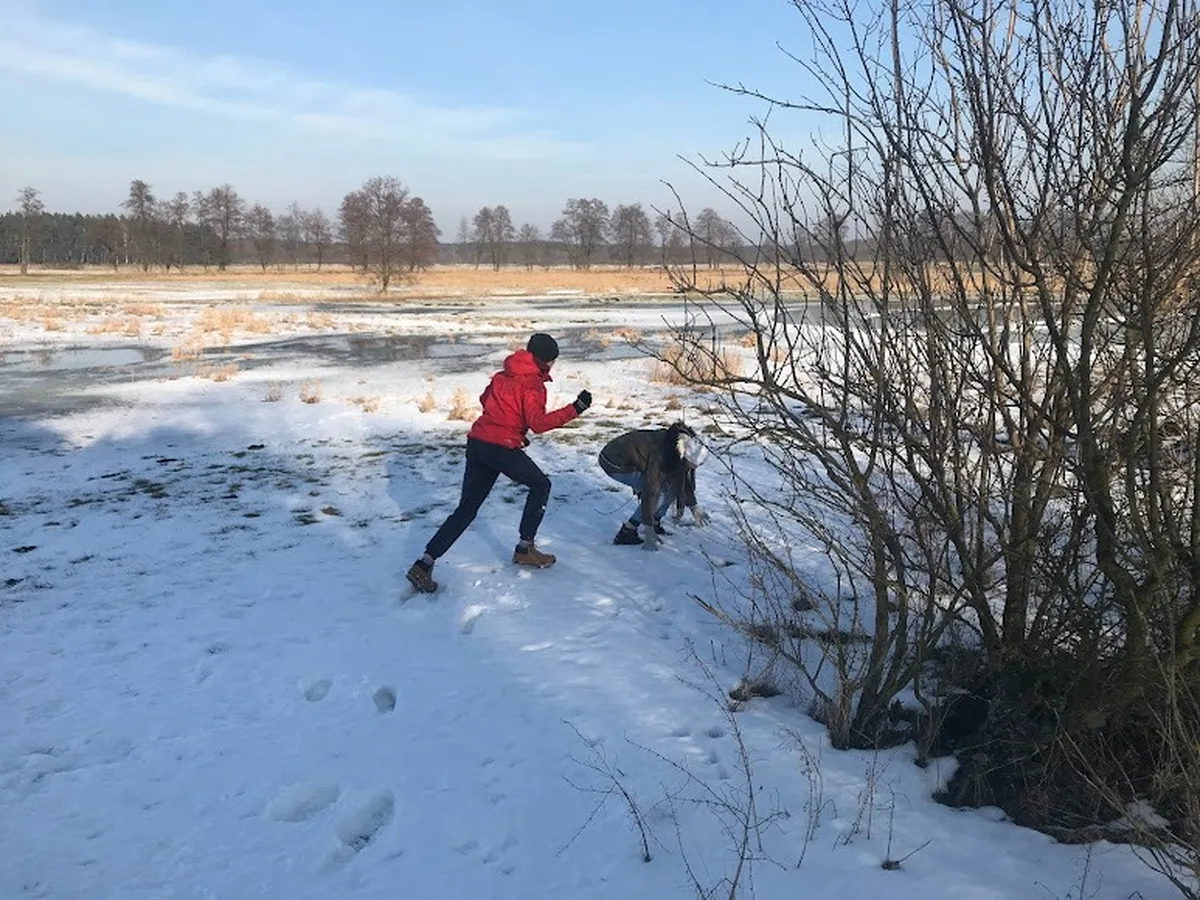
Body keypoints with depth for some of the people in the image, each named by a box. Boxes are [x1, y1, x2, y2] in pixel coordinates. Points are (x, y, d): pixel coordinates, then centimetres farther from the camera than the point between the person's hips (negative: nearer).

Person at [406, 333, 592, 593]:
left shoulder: (504, 374, 16)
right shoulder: (532, 383, -8)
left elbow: (485, 398, 27)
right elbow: (538, 423, -17)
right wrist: (575, 409, -18)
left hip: (477, 442, 7)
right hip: (502, 448, -7)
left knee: (467, 509, 9)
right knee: (540, 485, 16)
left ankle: (424, 564, 1)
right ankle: (524, 549, 17)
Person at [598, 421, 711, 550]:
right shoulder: (660, 457, -32)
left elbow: (685, 480, 11)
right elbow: (649, 493, -30)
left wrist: (694, 508, 16)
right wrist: (649, 534, -27)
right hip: (615, 463, -9)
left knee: (671, 485, 1)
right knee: (660, 494, -17)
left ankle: (655, 524, 13)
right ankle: (626, 533, -11)